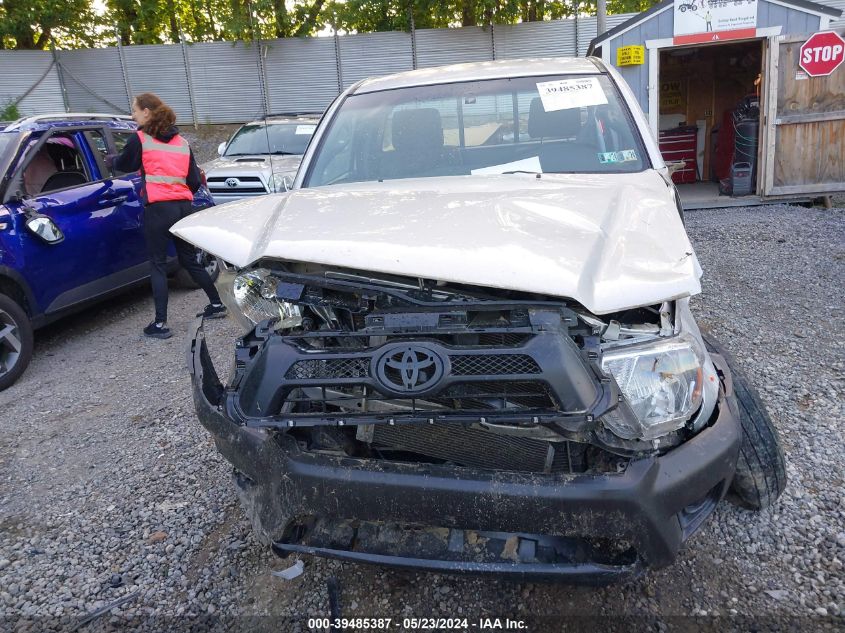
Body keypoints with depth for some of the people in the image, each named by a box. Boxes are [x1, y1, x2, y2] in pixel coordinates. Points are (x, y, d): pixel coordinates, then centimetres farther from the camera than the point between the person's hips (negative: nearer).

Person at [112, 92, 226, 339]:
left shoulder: (140, 139, -1)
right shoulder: (182, 142, 13)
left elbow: (124, 164, 14)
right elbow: (194, 180, 11)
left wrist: (112, 160, 36)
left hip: (158, 208, -5)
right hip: (183, 207, 5)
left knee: (158, 265, 1)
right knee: (190, 260, 19)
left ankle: (160, 324, 0)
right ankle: (217, 304, 27)